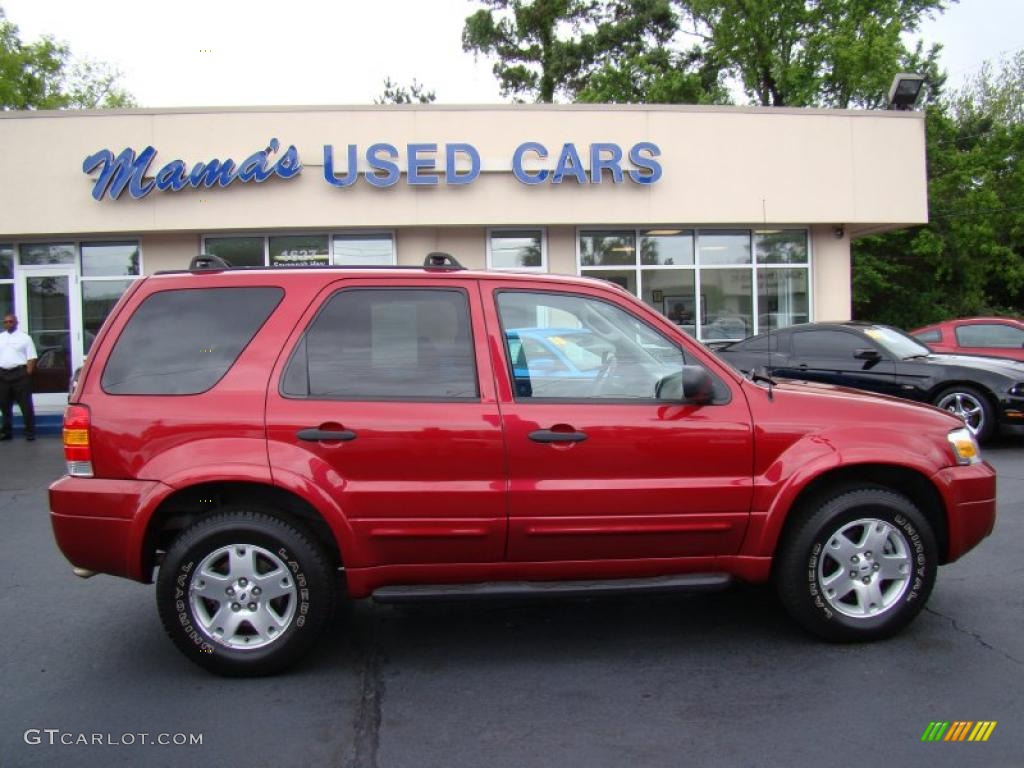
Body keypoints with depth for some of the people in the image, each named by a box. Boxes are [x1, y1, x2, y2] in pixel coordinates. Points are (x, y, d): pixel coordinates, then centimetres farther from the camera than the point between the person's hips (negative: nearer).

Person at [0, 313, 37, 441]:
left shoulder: (24, 337, 3)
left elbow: (31, 358, -2)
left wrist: (28, 373, -12)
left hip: (19, 372, -5)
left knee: (25, 404, -5)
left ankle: (30, 432, -2)